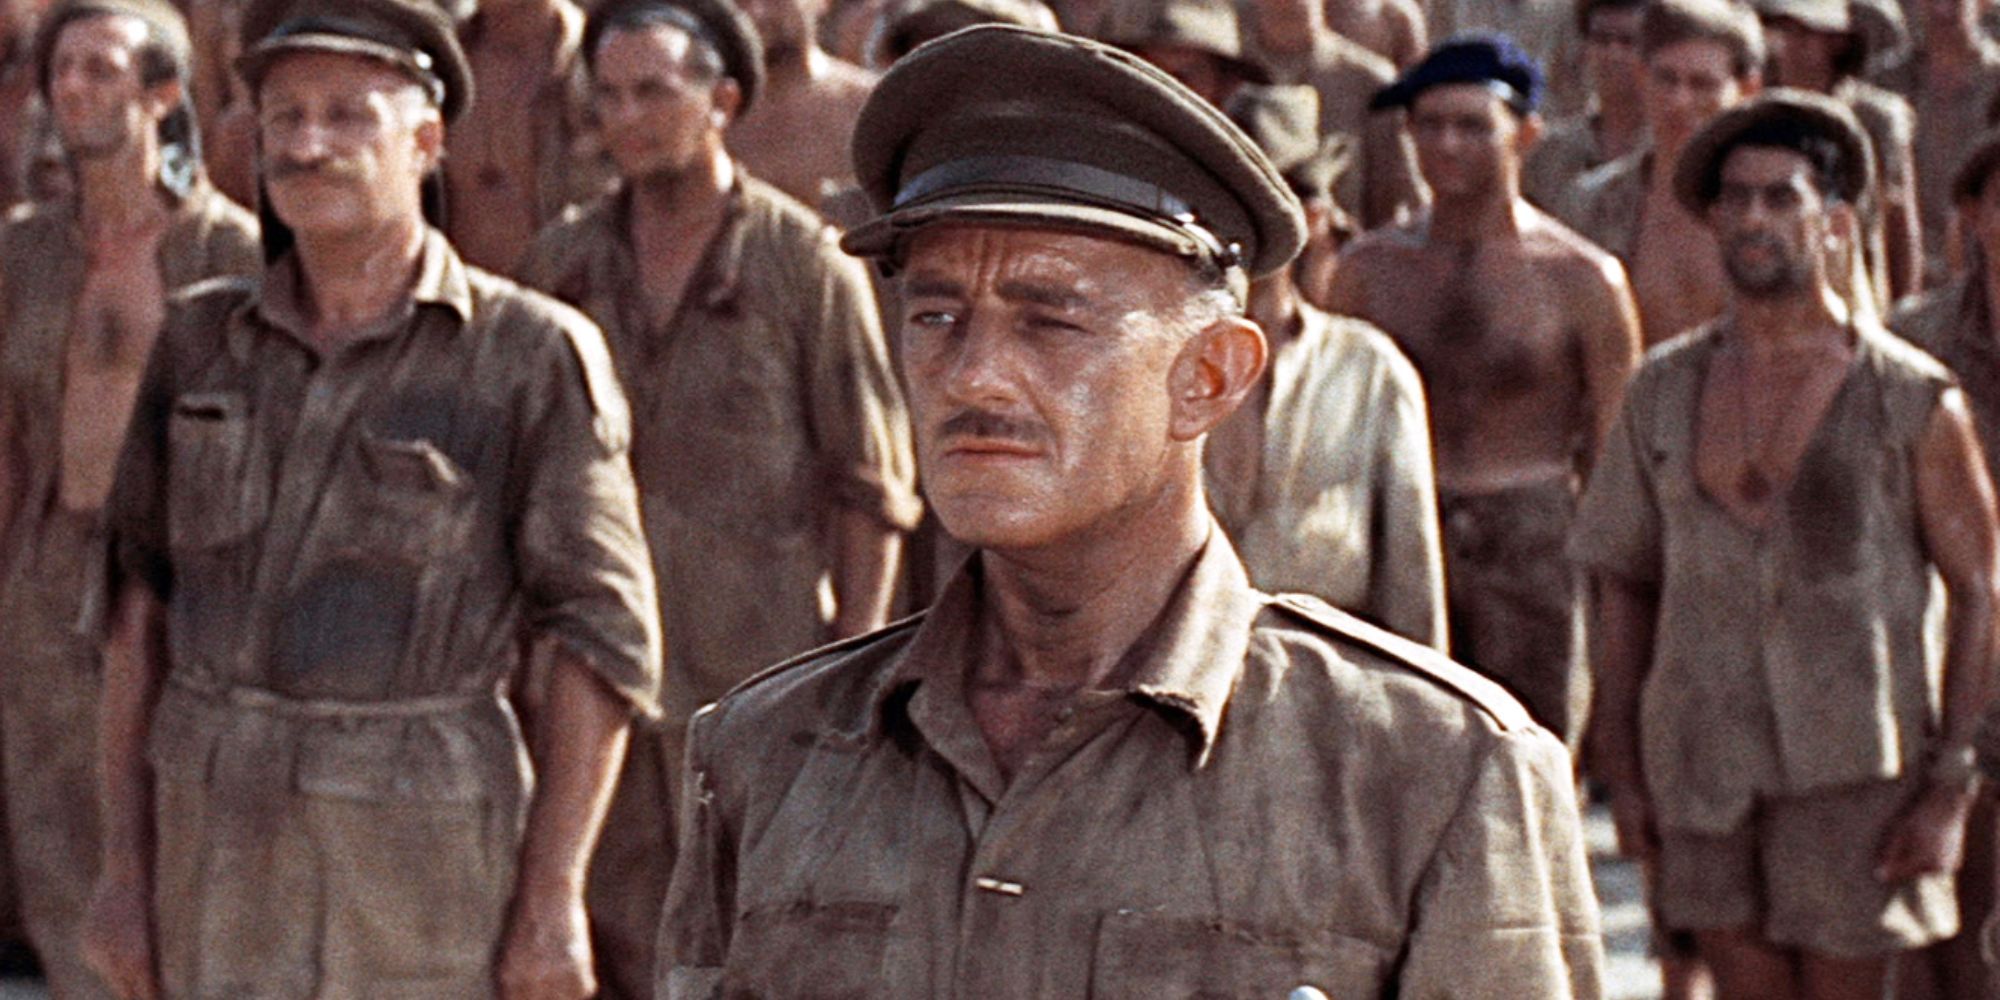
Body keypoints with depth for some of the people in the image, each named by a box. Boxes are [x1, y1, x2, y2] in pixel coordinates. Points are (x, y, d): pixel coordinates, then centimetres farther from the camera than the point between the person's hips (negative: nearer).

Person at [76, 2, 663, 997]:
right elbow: (140, 595, 10)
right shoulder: (204, 340, 6)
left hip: (429, 857, -4)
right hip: (220, 842, 4)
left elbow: (601, 635, -7)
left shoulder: (533, 354, -7)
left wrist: (551, 901, -11)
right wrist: (125, 866, 6)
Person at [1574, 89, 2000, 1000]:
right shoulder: (1663, 389, 7)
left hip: (1854, 766, -3)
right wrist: (1621, 769, 7)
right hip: (1703, 768, 3)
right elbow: (1623, 584, 13)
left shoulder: (1913, 398, -3)